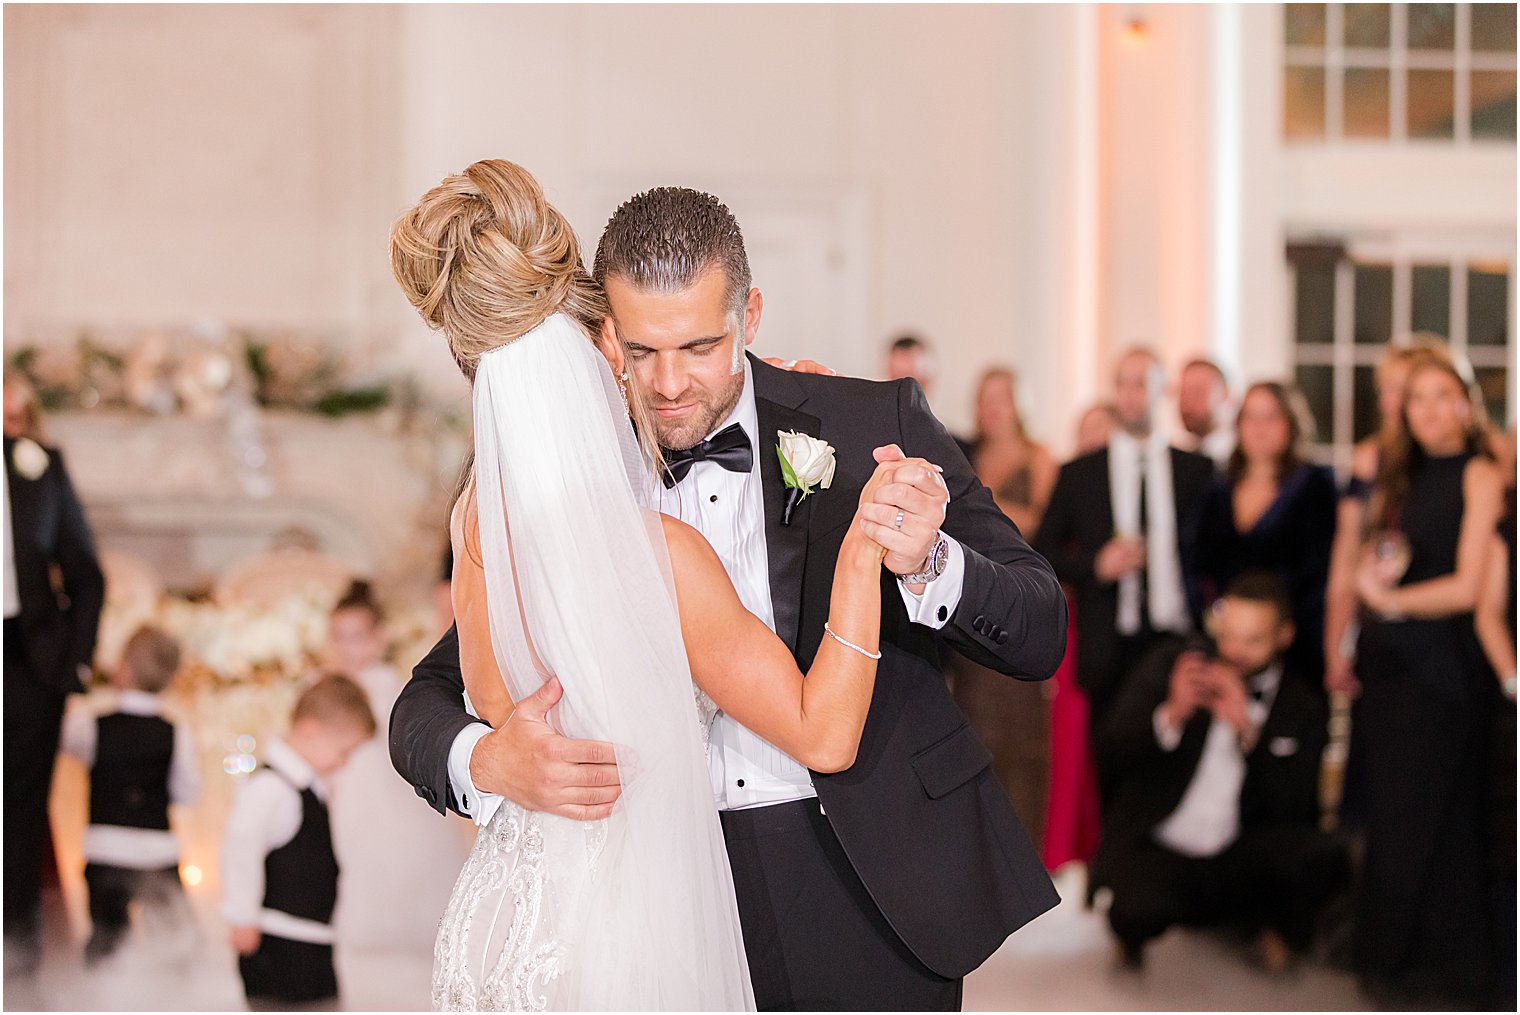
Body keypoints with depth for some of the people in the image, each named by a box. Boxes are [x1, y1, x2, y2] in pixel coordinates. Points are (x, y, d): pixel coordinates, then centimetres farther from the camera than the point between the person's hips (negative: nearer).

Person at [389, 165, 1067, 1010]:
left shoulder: (875, 425, -4)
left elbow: (1040, 637, -4)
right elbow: (429, 702, 2)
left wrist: (928, 566, -26)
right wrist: (485, 762, -22)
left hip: (876, 902, -1)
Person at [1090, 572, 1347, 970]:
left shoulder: (1304, 709, 4)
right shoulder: (1172, 663, 4)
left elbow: (1298, 812, -10)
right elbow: (1112, 751, -4)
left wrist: (1247, 728, -21)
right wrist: (1172, 714, -23)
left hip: (1237, 867, 2)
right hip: (1155, 849, -1)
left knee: (1322, 855, -28)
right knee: (1139, 910, -36)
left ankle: (1277, 936, 4)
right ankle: (1133, 935, 3)